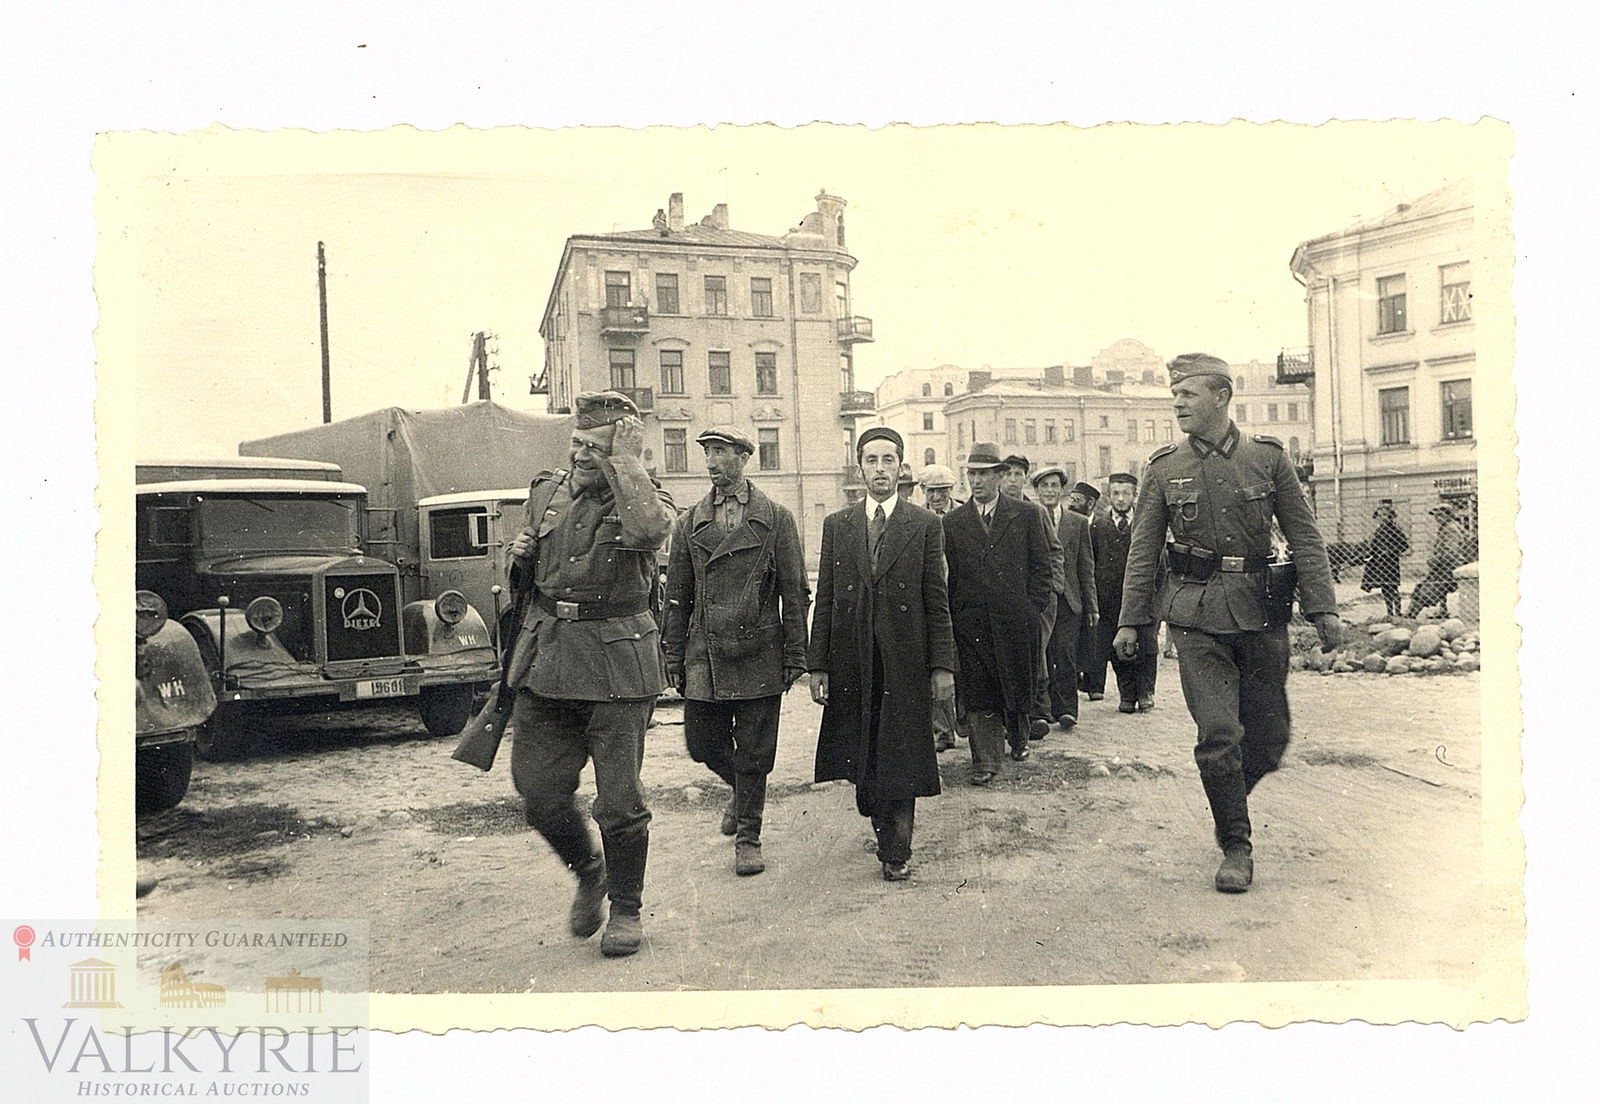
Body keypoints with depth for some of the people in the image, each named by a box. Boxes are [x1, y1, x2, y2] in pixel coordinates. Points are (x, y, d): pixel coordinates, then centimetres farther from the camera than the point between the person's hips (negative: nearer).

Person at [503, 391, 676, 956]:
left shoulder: (647, 499, -2)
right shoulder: (545, 491, 14)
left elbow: (648, 530, -30)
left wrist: (625, 460, -19)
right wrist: (520, 556, 4)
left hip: (616, 665, -5)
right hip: (545, 660, 5)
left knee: (619, 800, 1)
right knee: (537, 790, 5)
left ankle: (626, 908, 23)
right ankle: (589, 872, 33)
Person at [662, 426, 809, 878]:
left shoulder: (776, 519, 2)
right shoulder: (689, 523, 9)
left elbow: (794, 592, 1)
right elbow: (677, 595, 11)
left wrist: (795, 655, -3)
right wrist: (673, 656, 6)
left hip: (758, 654, -3)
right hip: (704, 655, 3)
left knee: (754, 751, 3)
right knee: (702, 743, 8)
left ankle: (748, 838, 18)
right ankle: (742, 789, 38)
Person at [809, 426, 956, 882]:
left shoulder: (924, 525, 3)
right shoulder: (837, 525, 8)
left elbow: (937, 600, 1)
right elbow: (824, 600, 7)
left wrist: (942, 665, -4)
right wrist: (817, 664, 1)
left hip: (905, 660, -2)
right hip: (852, 662, 2)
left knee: (900, 755, 2)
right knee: (862, 754, 8)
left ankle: (896, 850, 14)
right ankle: (883, 824, 32)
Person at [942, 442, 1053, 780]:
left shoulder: (1027, 515, 4)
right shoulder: (952, 523, 6)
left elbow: (1041, 566, 4)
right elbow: (948, 575, 6)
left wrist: (1032, 609, -2)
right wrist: (953, 618, 0)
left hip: (1016, 620, 0)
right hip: (970, 622, 1)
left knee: (1017, 686, 11)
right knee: (976, 694, 0)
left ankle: (1018, 738, 39)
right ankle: (985, 762, 8)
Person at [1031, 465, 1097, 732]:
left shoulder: (1078, 523, 10)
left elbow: (1086, 568, 10)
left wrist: (1092, 606, 6)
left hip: (1068, 601, 1)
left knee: (1067, 657, -4)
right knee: (1040, 658, 0)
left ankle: (1067, 710, 5)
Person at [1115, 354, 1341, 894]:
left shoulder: (1268, 456, 2)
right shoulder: (1164, 468, 2)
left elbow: (1304, 536, 5)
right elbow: (1143, 550, 6)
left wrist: (1323, 608, 0)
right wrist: (1130, 621, 3)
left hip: (1261, 613, 1)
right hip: (1198, 618, -1)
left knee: (1270, 737, 6)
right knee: (1219, 734, -6)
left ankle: (1229, 797, 35)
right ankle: (1236, 847, 9)